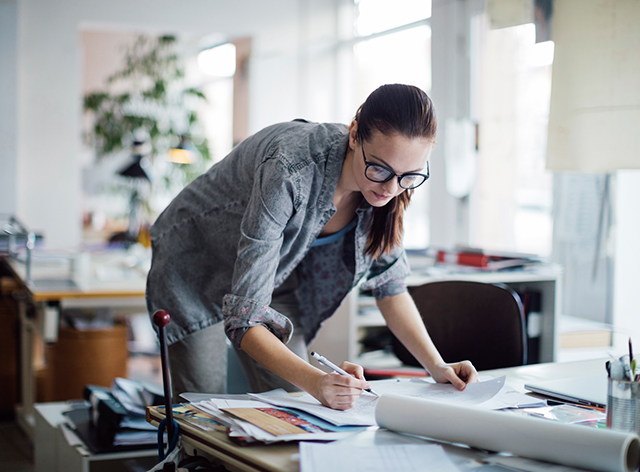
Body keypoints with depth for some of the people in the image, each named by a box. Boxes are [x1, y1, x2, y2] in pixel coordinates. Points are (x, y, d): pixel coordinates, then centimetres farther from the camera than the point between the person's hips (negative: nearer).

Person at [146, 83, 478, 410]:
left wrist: (436, 365, -18)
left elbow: (389, 283, -6)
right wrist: (315, 382, -55)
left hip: (275, 275, 5)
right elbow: (244, 316, -41)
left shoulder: (385, 187, -20)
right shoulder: (290, 172, -40)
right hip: (195, 268, -5)